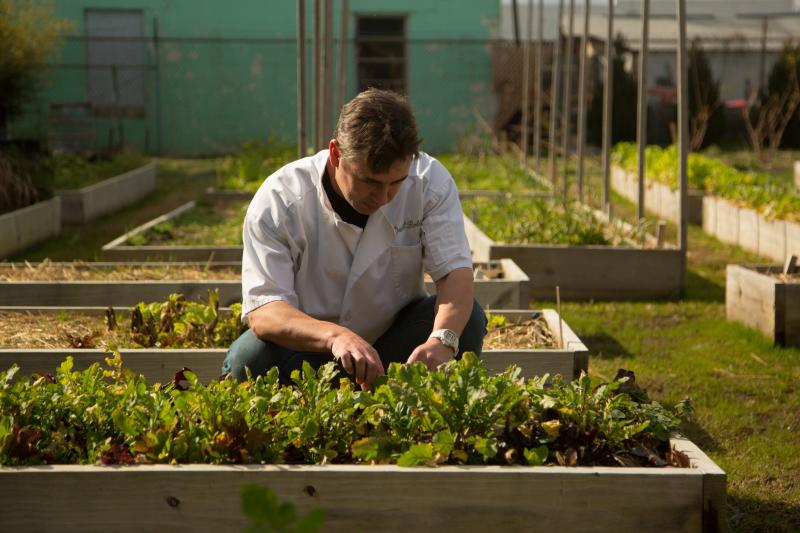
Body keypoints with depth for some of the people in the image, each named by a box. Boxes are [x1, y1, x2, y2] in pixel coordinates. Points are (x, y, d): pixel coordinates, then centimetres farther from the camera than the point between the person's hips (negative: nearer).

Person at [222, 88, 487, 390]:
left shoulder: (430, 181, -15)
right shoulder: (278, 201, -23)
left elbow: (455, 270, -20)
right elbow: (262, 310, -30)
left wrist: (442, 339, -43)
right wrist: (334, 336, -51)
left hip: (394, 339, 2)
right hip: (308, 346, -2)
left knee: (467, 320, -25)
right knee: (249, 359, -32)